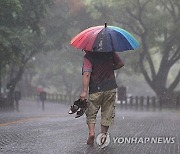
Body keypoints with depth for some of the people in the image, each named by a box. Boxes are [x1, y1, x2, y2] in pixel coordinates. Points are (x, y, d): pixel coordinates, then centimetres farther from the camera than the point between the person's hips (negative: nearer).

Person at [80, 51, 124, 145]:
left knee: (91, 113, 14)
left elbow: (87, 74, -21)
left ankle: (91, 132, -3)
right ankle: (103, 135, 14)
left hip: (95, 90, -2)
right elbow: (120, 64, 7)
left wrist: (84, 91, -24)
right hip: (110, 88, 2)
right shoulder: (110, 51, 1)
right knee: (107, 114, 12)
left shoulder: (88, 56, -11)